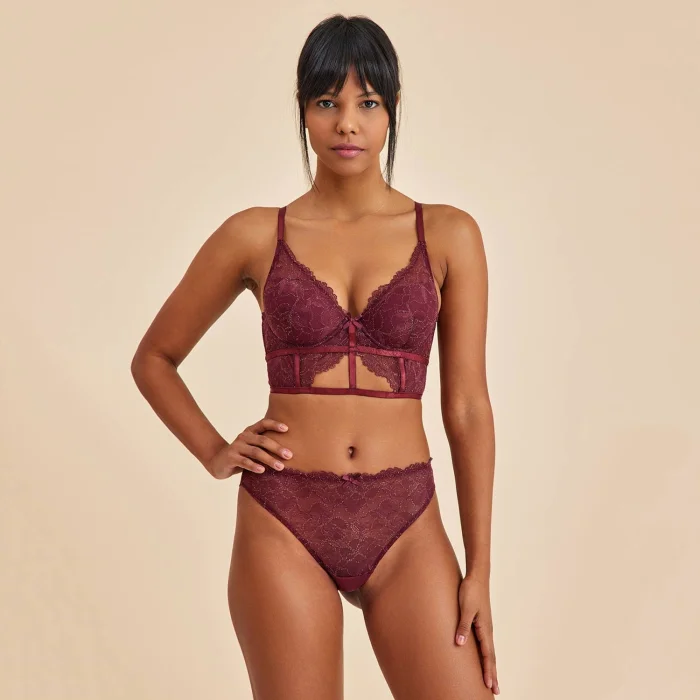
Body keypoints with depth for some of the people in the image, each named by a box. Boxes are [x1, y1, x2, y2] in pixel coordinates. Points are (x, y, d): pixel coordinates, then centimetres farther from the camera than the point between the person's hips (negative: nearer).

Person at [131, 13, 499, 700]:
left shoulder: (448, 236, 3)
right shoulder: (256, 236, 4)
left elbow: (467, 407, 3)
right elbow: (153, 358, 16)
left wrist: (479, 571, 1)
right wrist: (215, 454, 2)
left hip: (406, 527, 0)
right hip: (284, 524, 0)